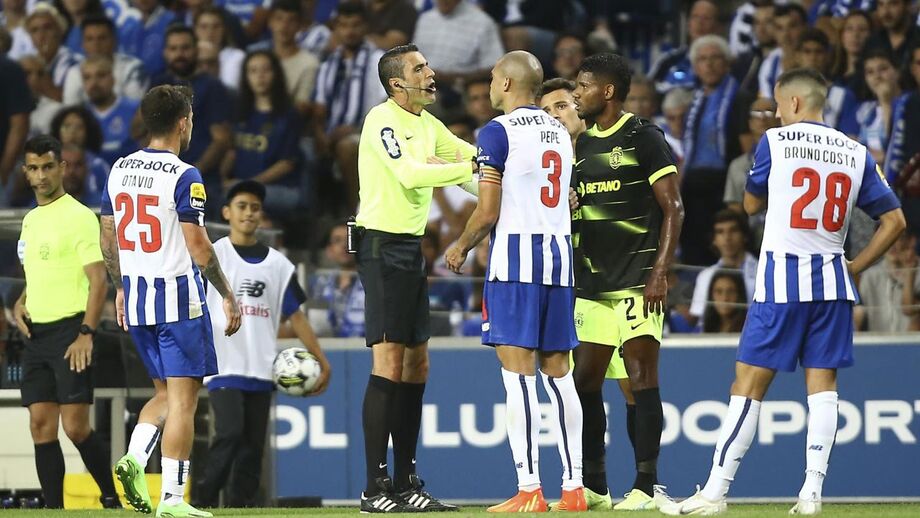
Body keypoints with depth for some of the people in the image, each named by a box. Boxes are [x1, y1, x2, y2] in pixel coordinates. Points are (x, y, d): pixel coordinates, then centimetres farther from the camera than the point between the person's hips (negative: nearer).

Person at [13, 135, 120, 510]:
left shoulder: (79, 217, -8)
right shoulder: (31, 220, 16)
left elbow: (98, 279, -13)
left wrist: (86, 334, -20)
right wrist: (20, 304, 9)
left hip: (69, 330, -8)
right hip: (36, 334, 8)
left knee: (75, 426, -12)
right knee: (41, 426, 2)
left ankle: (112, 499, 2)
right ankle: (54, 510, 4)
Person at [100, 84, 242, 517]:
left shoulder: (119, 170, 7)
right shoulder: (184, 177, -13)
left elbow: (108, 237, 14)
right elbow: (197, 245, -14)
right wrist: (227, 294, -5)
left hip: (135, 297, 7)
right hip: (177, 295, -7)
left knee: (165, 392, 19)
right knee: (183, 397, -2)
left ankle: (134, 457, -4)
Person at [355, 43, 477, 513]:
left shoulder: (426, 123, 15)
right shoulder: (382, 120, -13)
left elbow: (474, 157, 19)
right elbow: (410, 174, -26)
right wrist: (469, 167, -25)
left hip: (412, 247, 10)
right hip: (382, 247, -10)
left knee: (416, 364, 9)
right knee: (388, 363, -12)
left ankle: (406, 484, 13)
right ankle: (375, 488, -13)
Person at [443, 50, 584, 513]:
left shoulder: (498, 132, -8)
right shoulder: (559, 132, 15)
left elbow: (488, 213, -11)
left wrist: (461, 247, 6)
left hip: (515, 251, -7)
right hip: (559, 250, 7)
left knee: (517, 372, -8)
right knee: (557, 372, 9)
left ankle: (529, 489, -13)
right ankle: (573, 487, 7)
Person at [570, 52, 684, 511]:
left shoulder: (644, 139, -5)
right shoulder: (581, 145, 17)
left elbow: (673, 209, -8)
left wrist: (660, 273, -16)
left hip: (638, 280, -7)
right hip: (592, 284, 7)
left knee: (641, 378, -9)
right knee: (584, 382, 5)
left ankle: (646, 486, -8)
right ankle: (593, 486, 13)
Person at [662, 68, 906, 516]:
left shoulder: (774, 142, -2)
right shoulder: (856, 153, 7)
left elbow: (751, 204, 12)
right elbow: (894, 221, 6)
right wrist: (855, 267, 12)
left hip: (781, 277, -4)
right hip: (832, 279, 4)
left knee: (749, 382, -2)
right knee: (822, 381, 5)